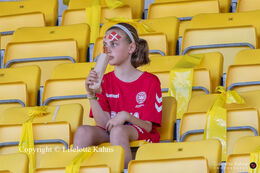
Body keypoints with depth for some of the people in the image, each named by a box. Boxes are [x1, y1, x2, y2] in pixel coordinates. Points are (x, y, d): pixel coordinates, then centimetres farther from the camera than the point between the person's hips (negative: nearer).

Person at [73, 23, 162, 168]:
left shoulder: (150, 81, -2)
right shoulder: (105, 81, 7)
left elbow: (148, 126, -6)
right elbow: (103, 123, -4)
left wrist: (126, 116, -26)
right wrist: (91, 95, -16)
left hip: (140, 136, -3)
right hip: (109, 134, 3)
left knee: (118, 130, -36)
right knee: (83, 131, -27)